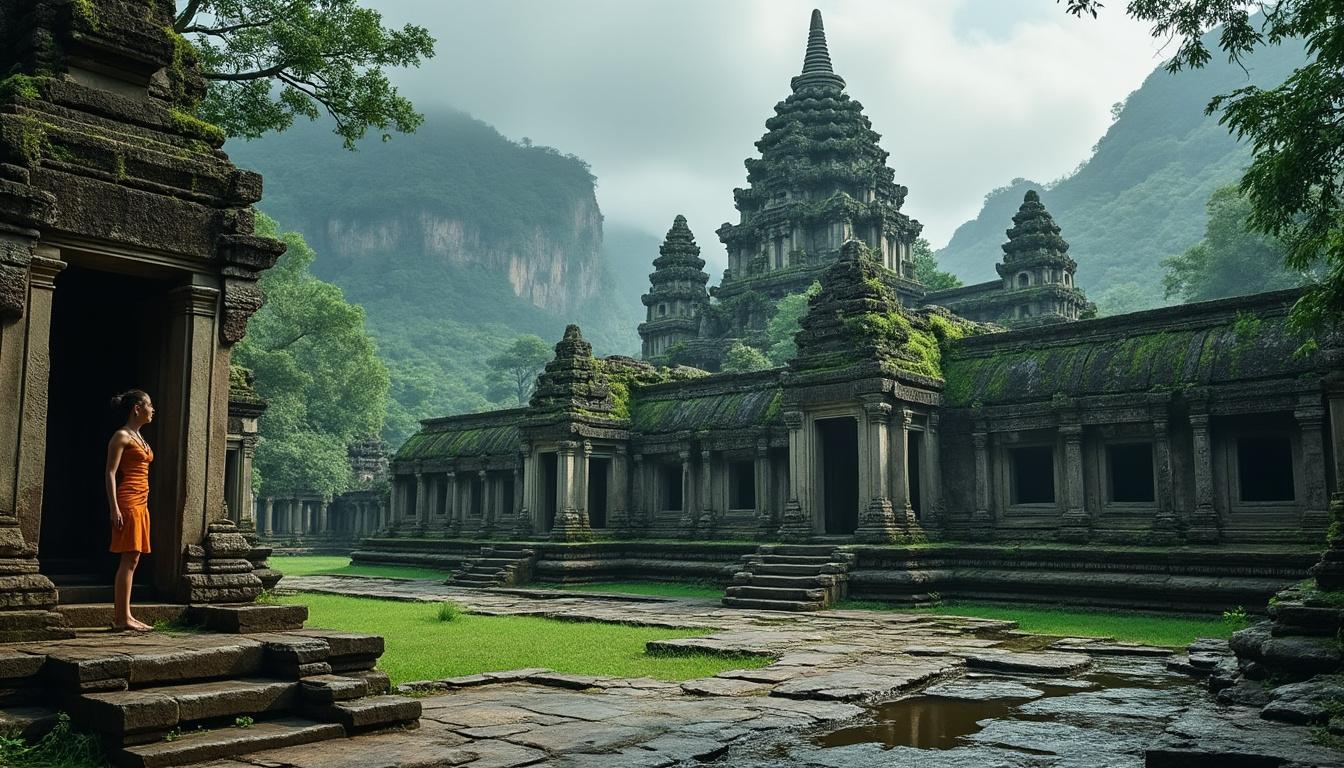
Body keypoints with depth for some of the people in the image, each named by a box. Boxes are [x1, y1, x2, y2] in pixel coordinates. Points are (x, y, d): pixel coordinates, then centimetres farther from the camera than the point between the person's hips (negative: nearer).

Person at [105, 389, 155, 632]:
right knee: (129, 559, -10)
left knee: (132, 560, 8)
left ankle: (122, 615, 11)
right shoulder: (121, 436, -6)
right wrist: (114, 508, -18)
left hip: (140, 503, 9)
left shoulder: (139, 437, 20)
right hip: (127, 502, -9)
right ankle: (123, 618, -8)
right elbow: (111, 473, -12)